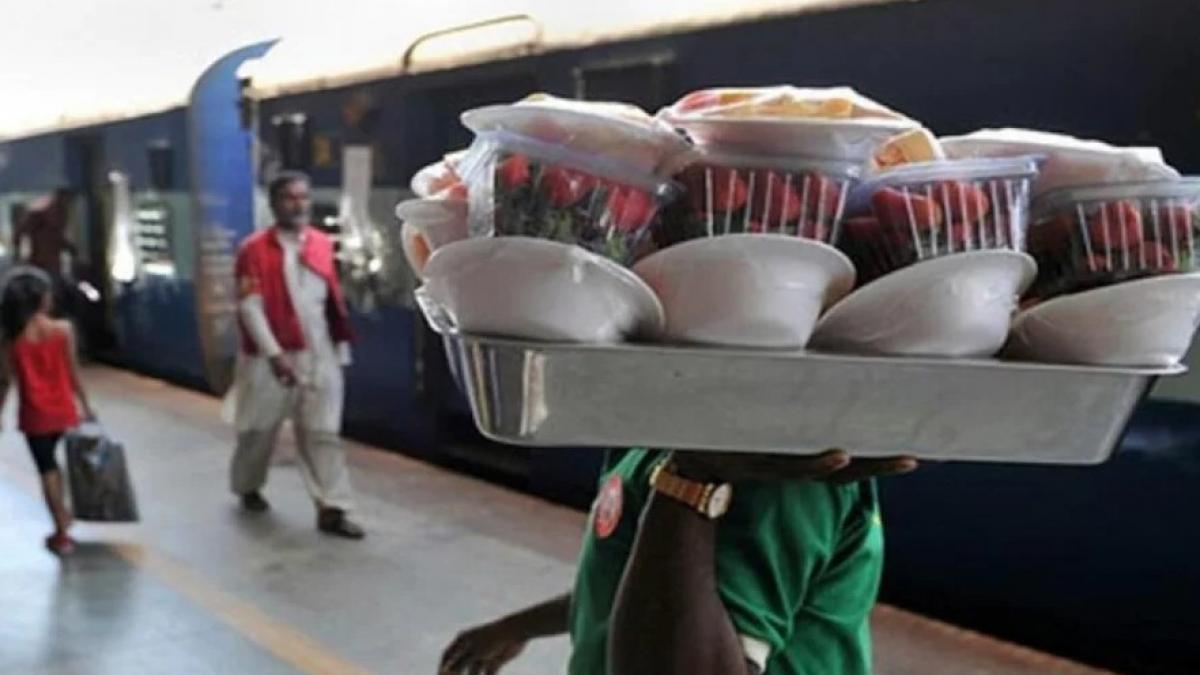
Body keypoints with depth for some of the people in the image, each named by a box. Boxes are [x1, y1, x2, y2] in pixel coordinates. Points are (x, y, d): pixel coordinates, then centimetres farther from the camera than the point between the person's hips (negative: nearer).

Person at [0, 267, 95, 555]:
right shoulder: (63, 330, -11)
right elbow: (73, 373, -6)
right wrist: (85, 405, 6)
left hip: (34, 414, -1)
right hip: (62, 410, 1)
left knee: (46, 469, 8)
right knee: (51, 462, 26)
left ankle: (62, 534, 11)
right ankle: (62, 515, 38)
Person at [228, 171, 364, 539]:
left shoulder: (323, 245, 5)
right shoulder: (255, 249, -10)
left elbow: (334, 301, 10)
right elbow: (249, 307, -15)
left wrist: (341, 348, 10)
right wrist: (274, 354, -21)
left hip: (319, 356, 3)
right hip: (269, 356, -3)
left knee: (323, 433, -1)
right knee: (260, 429, 14)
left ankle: (331, 509, 0)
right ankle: (248, 488, 38)